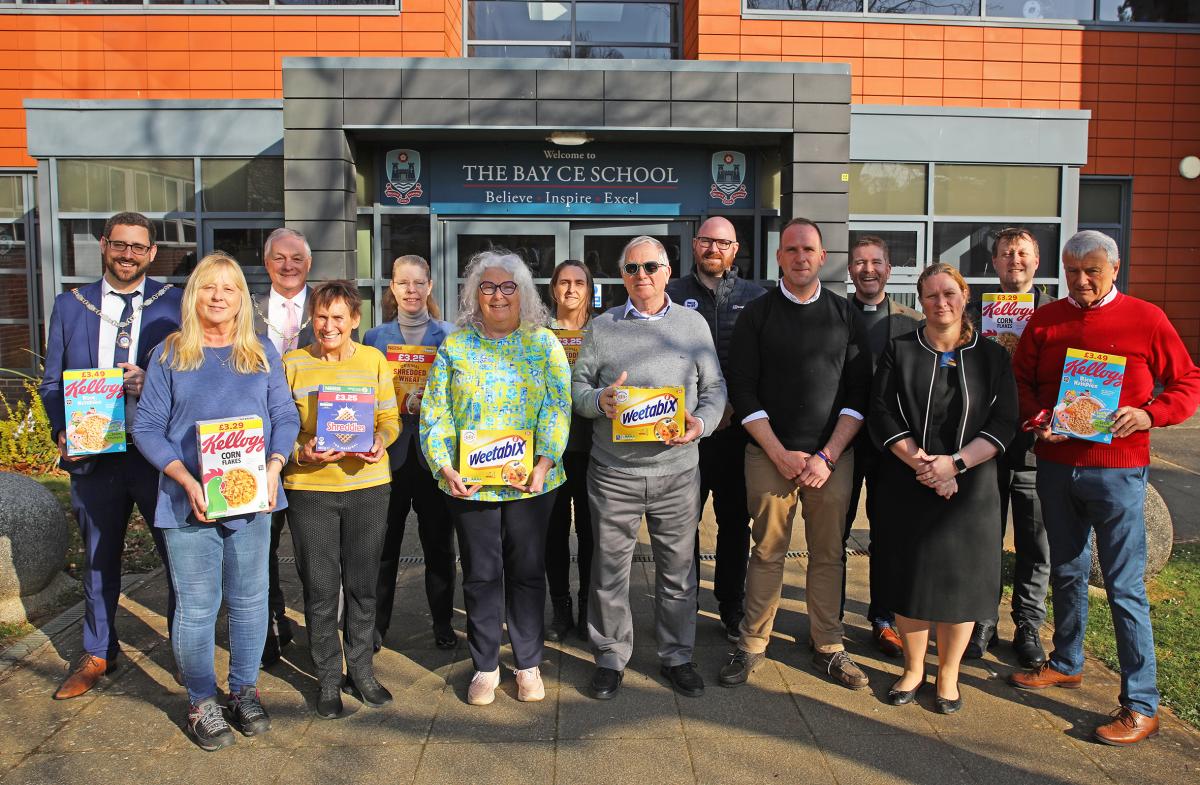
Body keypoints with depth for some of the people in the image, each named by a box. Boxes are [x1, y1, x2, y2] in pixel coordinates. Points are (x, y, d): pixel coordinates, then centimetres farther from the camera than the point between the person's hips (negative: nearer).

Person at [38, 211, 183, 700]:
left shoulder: (176, 304, 2)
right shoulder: (69, 306, 8)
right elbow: (52, 383, 10)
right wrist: (62, 432, -6)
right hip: (94, 455, 3)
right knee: (99, 560, 17)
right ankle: (98, 653, 36)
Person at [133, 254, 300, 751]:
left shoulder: (262, 354, 8)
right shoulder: (168, 355, 1)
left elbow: (286, 418, 7)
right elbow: (147, 427, -2)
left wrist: (274, 468, -10)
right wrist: (187, 481, -14)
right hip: (188, 502, -2)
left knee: (250, 600, 10)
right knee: (196, 608, 3)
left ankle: (244, 691, 28)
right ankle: (201, 702, 21)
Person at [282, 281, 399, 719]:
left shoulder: (373, 360, 5)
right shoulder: (292, 363, 0)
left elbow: (390, 419, 7)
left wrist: (380, 442, -14)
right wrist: (301, 452, -17)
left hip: (368, 485, 1)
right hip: (309, 488, -1)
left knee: (363, 585, 11)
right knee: (320, 589, 5)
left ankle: (361, 672, 27)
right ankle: (328, 679, 22)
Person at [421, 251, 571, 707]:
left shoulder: (544, 344, 3)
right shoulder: (455, 346, 5)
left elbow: (557, 408, -4)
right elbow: (435, 413, 2)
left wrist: (544, 463, -16)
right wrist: (445, 467, -10)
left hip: (531, 481, 0)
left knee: (527, 571, 9)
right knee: (480, 575, 9)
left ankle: (529, 664, 25)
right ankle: (485, 666, 24)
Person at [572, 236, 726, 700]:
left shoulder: (693, 324, 8)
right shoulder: (602, 327, 6)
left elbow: (714, 388, 8)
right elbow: (577, 386, 7)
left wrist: (700, 423, -11)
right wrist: (599, 400, -15)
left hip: (677, 471, 1)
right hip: (614, 473, 0)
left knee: (678, 568, 10)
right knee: (610, 569, 6)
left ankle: (677, 656, 26)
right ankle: (611, 657, 23)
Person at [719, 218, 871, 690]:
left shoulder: (845, 315, 8)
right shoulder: (757, 315, 3)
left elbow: (858, 391, 4)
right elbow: (743, 392, -2)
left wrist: (827, 456, -6)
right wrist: (782, 455, -9)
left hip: (831, 456, 1)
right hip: (769, 453, -1)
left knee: (828, 553, 6)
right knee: (768, 551, 3)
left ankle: (828, 646, 19)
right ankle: (753, 644, 16)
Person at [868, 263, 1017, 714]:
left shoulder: (992, 357, 5)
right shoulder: (899, 352, 4)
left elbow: (1003, 424, -2)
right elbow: (882, 416, -4)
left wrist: (954, 463, -15)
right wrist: (921, 463, -15)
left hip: (970, 488, 0)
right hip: (907, 488, 0)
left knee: (959, 580, 5)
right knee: (909, 577, 5)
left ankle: (948, 675, 23)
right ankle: (913, 669, 25)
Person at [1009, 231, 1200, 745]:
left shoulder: (1146, 320, -2)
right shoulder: (1044, 320, 6)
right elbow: (1021, 381, 9)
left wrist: (1150, 414, -16)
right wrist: (1038, 420, -9)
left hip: (1117, 470, -4)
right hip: (1056, 466, 4)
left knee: (1125, 587, -2)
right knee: (1066, 573, 17)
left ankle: (1141, 706, 7)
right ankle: (1066, 664, 36)